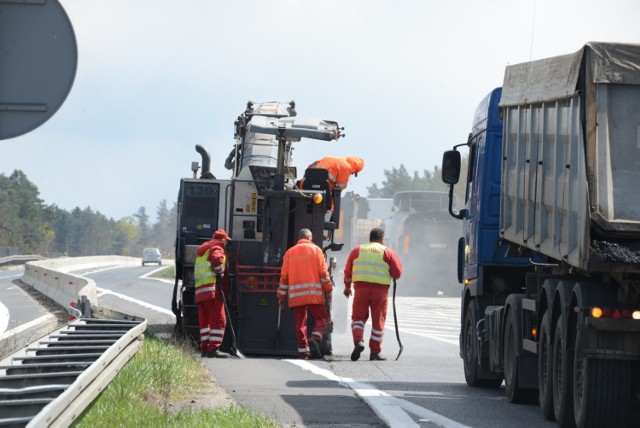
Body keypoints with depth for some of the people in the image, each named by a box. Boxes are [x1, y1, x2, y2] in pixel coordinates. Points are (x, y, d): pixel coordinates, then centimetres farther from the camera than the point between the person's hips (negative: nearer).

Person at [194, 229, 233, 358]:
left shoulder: (202, 250, 27)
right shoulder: (217, 249, -2)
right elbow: (217, 260, -23)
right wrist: (220, 274, -9)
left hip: (200, 290, 9)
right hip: (212, 288, -9)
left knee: (204, 321, 13)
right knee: (218, 320, -9)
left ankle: (204, 348, 11)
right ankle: (213, 349, -16)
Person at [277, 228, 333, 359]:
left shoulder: (290, 252, 13)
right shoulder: (315, 249, 5)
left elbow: (284, 276, 10)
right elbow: (323, 272, -1)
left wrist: (281, 296, 15)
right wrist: (328, 290, 6)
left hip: (295, 294, 3)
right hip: (314, 293, -3)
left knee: (300, 322, 8)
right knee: (322, 318, 4)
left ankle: (303, 350, 1)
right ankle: (315, 339, -21)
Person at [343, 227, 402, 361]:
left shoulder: (357, 250, 11)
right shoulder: (387, 252, 4)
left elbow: (348, 271, 14)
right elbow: (397, 273, 1)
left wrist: (347, 286, 29)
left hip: (361, 288, 1)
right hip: (380, 289, -1)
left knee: (358, 317, 8)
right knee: (378, 320, 8)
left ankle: (358, 341, -18)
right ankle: (375, 352, 9)